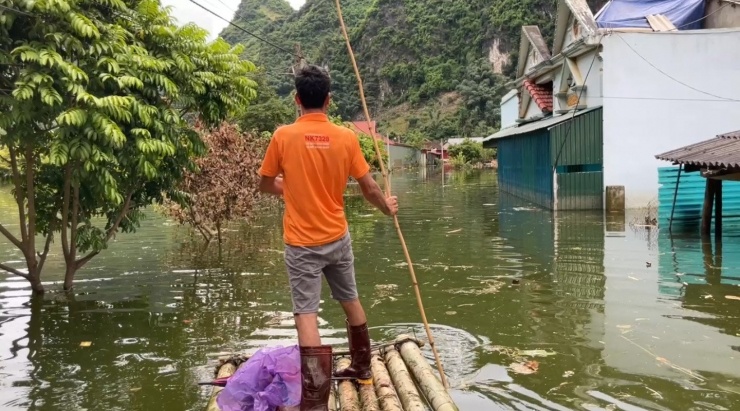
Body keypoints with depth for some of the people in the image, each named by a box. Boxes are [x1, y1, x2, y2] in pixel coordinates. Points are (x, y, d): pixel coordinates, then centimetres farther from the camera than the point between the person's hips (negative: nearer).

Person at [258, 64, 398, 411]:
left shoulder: (283, 136, -10)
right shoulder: (346, 137, -5)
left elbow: (265, 185, 3)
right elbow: (369, 189, 1)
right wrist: (387, 207, 21)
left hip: (302, 243, -3)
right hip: (338, 238, 4)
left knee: (306, 315, -1)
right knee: (351, 301, 22)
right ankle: (362, 368, 40)